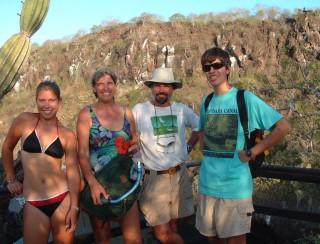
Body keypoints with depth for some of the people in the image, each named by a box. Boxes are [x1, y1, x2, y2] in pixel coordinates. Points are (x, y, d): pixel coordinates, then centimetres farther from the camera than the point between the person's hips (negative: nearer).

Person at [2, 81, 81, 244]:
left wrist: (74, 207, -5)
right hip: (33, 203, 0)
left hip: (63, 200, 0)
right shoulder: (25, 120, -3)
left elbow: (73, 171, -1)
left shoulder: (68, 135, -2)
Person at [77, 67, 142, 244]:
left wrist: (133, 148, -8)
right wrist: (93, 183, -26)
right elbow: (82, 153, -12)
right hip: (97, 182, -2)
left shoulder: (126, 112, 5)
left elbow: (135, 143, 17)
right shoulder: (86, 114, -4)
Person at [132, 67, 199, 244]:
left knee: (173, 227, 15)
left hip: (179, 175, 3)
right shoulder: (139, 110, -8)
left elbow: (199, 127, 19)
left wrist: (189, 146, 10)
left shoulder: (182, 109, 3)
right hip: (154, 178, -3)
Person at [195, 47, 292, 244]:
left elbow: (284, 127, -13)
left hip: (235, 185, -5)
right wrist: (206, 153, 9)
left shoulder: (245, 98, -9)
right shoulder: (206, 101, 8)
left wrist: (252, 153, -13)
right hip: (207, 183, 6)